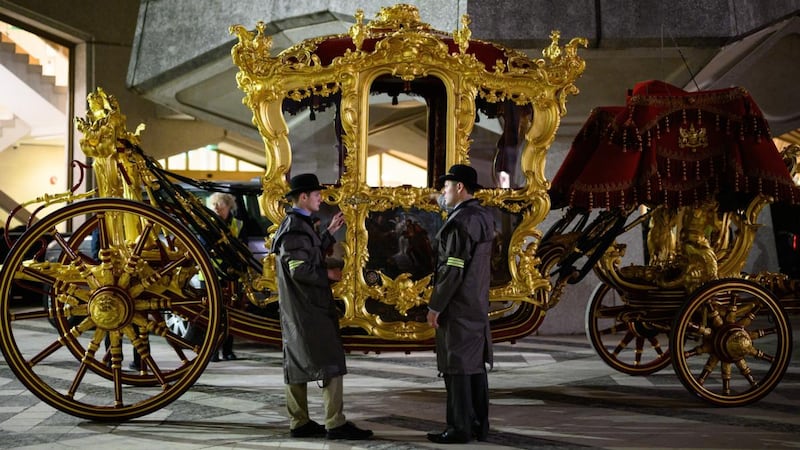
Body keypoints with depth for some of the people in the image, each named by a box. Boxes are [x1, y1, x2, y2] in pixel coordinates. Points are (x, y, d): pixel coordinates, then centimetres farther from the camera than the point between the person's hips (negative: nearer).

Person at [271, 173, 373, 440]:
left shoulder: (295, 224, 14)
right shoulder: (296, 228, -18)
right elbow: (299, 269, -23)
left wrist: (330, 232, 18)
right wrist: (329, 274, -10)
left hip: (297, 307, 11)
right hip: (308, 307, -11)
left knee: (298, 363, 10)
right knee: (330, 362, -8)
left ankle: (299, 423, 14)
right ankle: (335, 424, -8)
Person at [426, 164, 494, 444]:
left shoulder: (460, 221, -18)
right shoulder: (484, 216, 12)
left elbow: (453, 269, -20)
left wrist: (435, 306, -15)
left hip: (457, 305, -9)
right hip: (478, 304, 9)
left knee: (456, 366, -4)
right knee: (475, 364, 11)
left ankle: (460, 428, -1)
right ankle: (479, 425, 16)